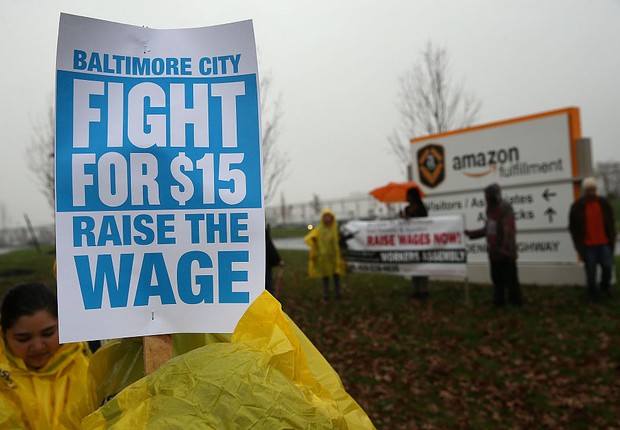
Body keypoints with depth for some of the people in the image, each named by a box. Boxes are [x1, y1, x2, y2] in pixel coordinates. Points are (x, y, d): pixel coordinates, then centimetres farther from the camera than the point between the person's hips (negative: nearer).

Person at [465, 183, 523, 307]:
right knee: (497, 278, 15)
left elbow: (510, 230, -21)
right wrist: (471, 233, 16)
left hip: (505, 253, -9)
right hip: (494, 252, 9)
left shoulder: (505, 208, -14)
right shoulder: (491, 210, 14)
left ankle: (515, 301, 11)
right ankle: (499, 300, 25)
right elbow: (486, 230, 20)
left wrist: (506, 249, -27)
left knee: (510, 278, -1)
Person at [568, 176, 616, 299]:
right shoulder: (577, 207, -6)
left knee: (607, 266, 2)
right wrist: (579, 245, -2)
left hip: (604, 243, 2)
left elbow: (611, 223, 11)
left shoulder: (604, 203, 3)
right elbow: (573, 227, 0)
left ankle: (605, 286, 30)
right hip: (588, 245, -2)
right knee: (590, 270, 3)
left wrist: (612, 239, 7)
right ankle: (592, 291, 22)